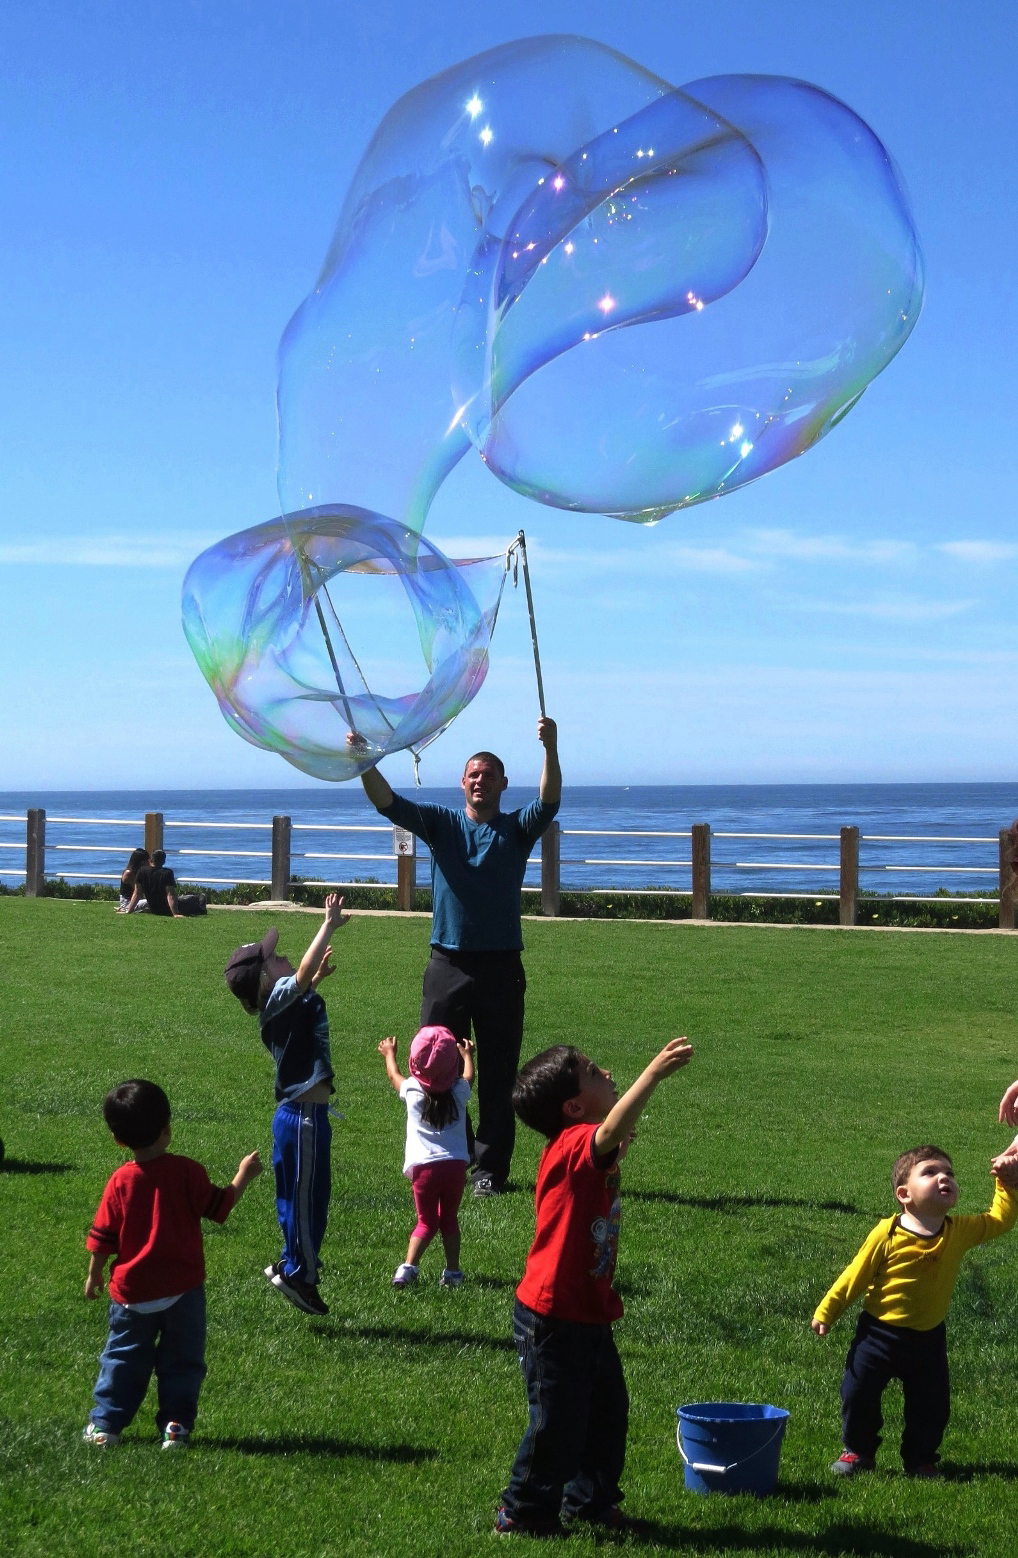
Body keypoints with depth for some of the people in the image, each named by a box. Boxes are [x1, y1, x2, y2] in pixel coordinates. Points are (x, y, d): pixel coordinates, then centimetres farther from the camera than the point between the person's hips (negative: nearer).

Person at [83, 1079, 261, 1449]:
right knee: (181, 1360, 11)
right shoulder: (187, 1172, -10)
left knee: (123, 1359, 14)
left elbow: (102, 1239, -1)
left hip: (132, 1291, 1)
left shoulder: (120, 1182, -6)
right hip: (182, 1289, -1)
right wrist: (244, 1176, 9)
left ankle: (105, 1424, 16)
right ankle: (175, 1425, 7)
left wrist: (94, 1275, 14)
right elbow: (219, 1207, -4)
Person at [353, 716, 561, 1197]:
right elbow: (388, 803, -3)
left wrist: (550, 750, -32)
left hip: (501, 967, -1)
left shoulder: (517, 828, 5)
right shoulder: (441, 823, 9)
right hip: (448, 964, 1)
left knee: (498, 1073, 3)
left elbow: (549, 802, -14)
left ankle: (490, 1167, 10)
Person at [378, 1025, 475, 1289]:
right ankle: (452, 1272, 14)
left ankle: (408, 1267, -6)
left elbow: (394, 1074, 24)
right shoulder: (459, 1091, 3)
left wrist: (389, 1053, 44)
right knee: (449, 1219, 18)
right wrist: (467, 1055, 49)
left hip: (424, 1167, -1)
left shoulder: (412, 1091, 1)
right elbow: (468, 1076, 29)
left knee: (427, 1222, 11)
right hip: (455, 1166, 1)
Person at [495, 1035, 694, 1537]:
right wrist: (654, 1072, -51)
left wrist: (617, 1150, 11)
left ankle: (590, 1503, 34)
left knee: (606, 1411, 19)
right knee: (558, 1421, 3)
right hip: (553, 1319, -10)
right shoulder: (574, 1145, -22)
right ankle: (522, 1515, 20)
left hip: (587, 1314, 10)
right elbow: (611, 1130, -44)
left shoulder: (584, 1152, 7)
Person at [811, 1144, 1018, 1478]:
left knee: (931, 1406, 9)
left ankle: (920, 1459, 30)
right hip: (879, 1334, -2)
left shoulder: (960, 1231, -8)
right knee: (859, 1394, 6)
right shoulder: (887, 1233, -18)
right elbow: (855, 1276, -10)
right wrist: (825, 1312, -6)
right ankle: (858, 1452, 28)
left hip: (928, 1340, 3)